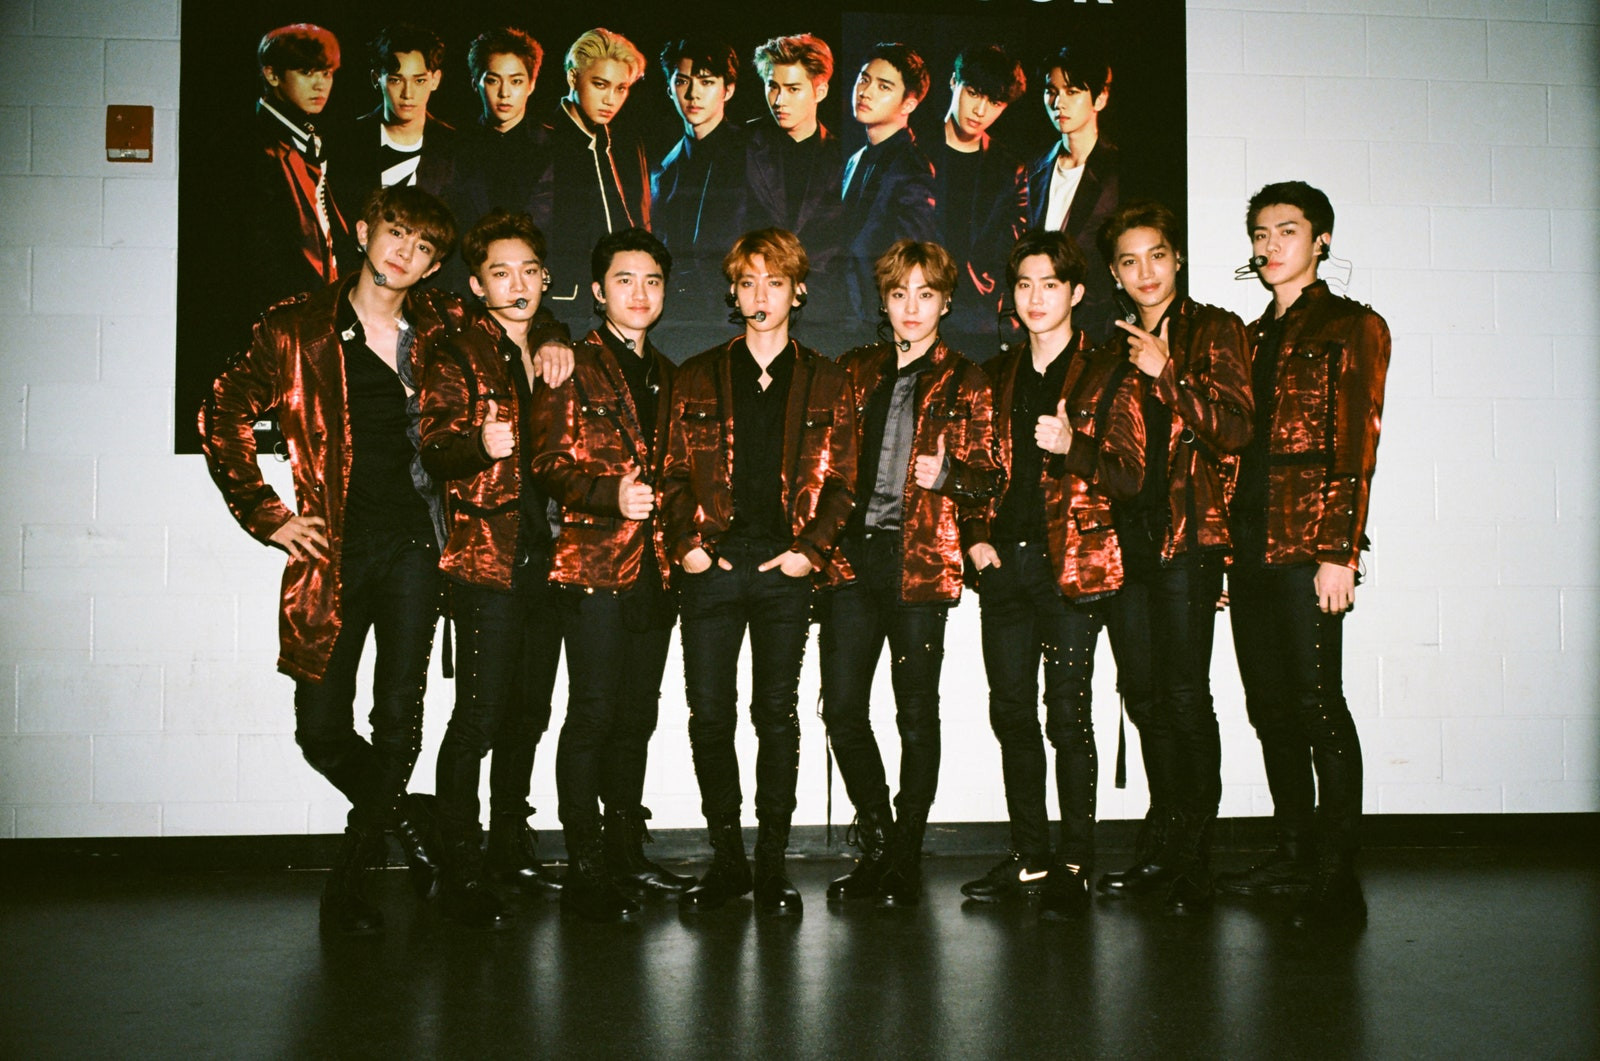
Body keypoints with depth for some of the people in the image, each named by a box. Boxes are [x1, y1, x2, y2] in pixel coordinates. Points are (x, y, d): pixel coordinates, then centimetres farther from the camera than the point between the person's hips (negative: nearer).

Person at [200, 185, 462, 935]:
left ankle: (349, 876, 12)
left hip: (412, 544, 1)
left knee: (399, 717, -3)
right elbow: (222, 418, 7)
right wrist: (269, 516, 1)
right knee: (321, 725, -1)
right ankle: (404, 820, 27)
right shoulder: (296, 329, 4)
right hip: (333, 550, -1)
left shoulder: (440, 330, 10)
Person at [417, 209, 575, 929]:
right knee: (480, 714, -8)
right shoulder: (458, 357, -2)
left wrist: (553, 340, 10)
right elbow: (435, 452, -10)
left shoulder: (548, 350, 13)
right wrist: (480, 445, -32)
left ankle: (512, 847, 27)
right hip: (487, 555, -6)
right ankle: (461, 872, 0)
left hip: (546, 557, 6)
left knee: (529, 712, 13)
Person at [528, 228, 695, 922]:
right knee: (593, 714, -5)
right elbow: (551, 465, -8)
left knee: (637, 717, 12)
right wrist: (610, 495, -24)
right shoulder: (575, 367, -1)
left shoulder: (664, 375, 19)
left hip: (653, 567, 7)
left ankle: (627, 856, 22)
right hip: (594, 563, -6)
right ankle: (586, 870, 4)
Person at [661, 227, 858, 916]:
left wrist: (812, 548, -6)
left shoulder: (826, 382, 10)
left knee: (777, 712, 3)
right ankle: (727, 857, 14)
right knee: (709, 713, 1)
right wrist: (686, 542, -4)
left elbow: (841, 478, 6)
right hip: (713, 563, 1)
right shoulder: (697, 377, 12)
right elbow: (674, 471, 9)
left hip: (787, 567, -1)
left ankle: (772, 863, 13)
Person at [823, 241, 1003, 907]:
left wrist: (946, 474, -17)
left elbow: (988, 477, 3)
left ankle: (906, 859, 14)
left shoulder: (965, 384, 7)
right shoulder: (855, 372, 17)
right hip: (853, 553, 3)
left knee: (916, 714, 1)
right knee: (842, 707, -1)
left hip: (920, 560, -3)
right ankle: (877, 844, 18)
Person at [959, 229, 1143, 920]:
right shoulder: (997, 377, 16)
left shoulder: (1107, 375, 3)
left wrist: (1073, 446, -20)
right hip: (1004, 563, 5)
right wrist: (978, 535, 6)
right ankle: (1029, 857, 18)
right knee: (1012, 712, 7)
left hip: (1072, 563, -5)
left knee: (1068, 716, -5)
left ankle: (1074, 865, 6)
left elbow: (1129, 477, -3)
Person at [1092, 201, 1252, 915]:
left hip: (1187, 534, -5)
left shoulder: (1213, 331, 4)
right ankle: (1160, 850, 18)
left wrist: (1167, 374, -14)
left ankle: (1193, 858, 2)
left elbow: (1235, 428, -8)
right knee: (1144, 695, 7)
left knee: (1184, 695, -8)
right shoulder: (1114, 347, 19)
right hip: (1121, 537, 5)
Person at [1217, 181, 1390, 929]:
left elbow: (1355, 447, -8)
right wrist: (1221, 549, 12)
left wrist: (1340, 552, -16)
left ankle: (1336, 879, -2)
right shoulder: (1251, 339, 21)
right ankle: (1293, 858, 21)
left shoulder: (1352, 328, 2)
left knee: (1319, 705, -8)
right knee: (1271, 711, 10)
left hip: (1308, 545, -7)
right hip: (1249, 550, 7)